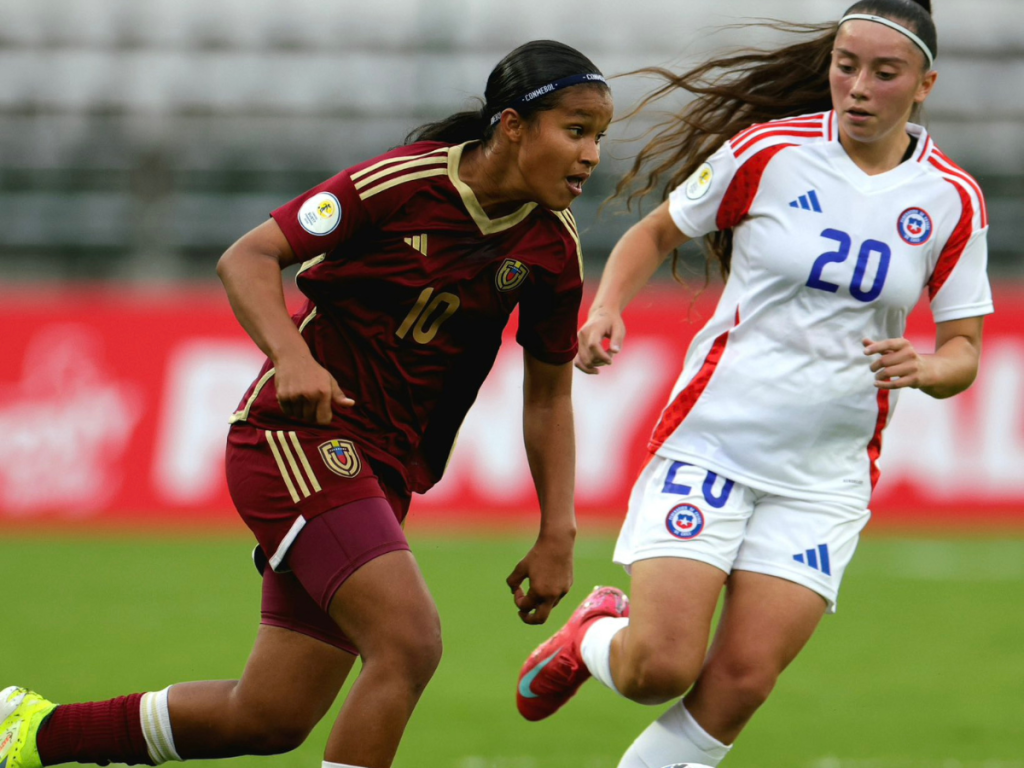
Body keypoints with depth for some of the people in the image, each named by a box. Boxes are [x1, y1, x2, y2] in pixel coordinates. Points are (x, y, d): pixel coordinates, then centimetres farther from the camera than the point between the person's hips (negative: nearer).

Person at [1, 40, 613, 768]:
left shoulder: (552, 245, 0)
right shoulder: (406, 182, -16)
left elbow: (548, 392, 12)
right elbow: (247, 258, -13)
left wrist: (557, 532, 4)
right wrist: (292, 356, -31)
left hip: (381, 473, 7)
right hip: (297, 435, -7)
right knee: (410, 641, -25)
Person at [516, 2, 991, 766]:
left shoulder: (952, 200, -1)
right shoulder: (767, 151, -6)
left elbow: (963, 352, 6)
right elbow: (655, 233, 8)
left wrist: (924, 367, -18)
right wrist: (606, 309, -11)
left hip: (825, 475, 2)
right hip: (710, 440, -2)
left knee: (742, 683, -8)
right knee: (662, 667, -12)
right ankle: (593, 637, 23)